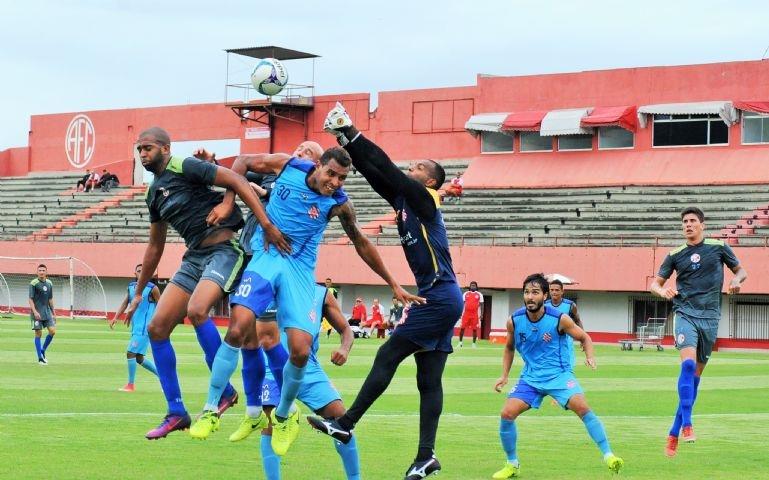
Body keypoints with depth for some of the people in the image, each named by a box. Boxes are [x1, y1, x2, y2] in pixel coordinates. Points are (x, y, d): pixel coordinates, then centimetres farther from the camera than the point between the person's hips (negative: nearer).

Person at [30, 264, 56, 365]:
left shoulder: (49, 283, 9)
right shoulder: (33, 283, -8)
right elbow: (31, 299, -10)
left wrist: (53, 312, 16)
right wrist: (34, 311, -21)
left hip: (47, 312, 5)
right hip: (37, 313, -5)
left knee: (52, 331, -4)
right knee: (38, 334, -2)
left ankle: (43, 350, 16)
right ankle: (40, 358, 4)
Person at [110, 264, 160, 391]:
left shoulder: (152, 289, -8)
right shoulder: (131, 286, 10)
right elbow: (125, 303, 5)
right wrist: (116, 317, -9)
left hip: (144, 328, -7)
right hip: (135, 327, 7)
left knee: (131, 353, -11)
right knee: (139, 358, 11)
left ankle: (131, 385, -2)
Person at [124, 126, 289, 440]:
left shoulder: (185, 168, -8)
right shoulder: (155, 192, 17)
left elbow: (238, 182, -17)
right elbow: (155, 246, 26)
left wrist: (267, 226, -26)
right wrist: (138, 293, 28)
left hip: (224, 249, -9)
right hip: (194, 258, 9)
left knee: (196, 310, -32)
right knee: (157, 328, -1)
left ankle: (224, 391, -14)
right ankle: (176, 413, 7)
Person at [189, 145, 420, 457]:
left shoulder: (339, 204, -3)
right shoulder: (288, 167, -5)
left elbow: (362, 244, 10)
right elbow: (243, 162, 9)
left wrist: (393, 285, 15)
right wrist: (229, 202, -2)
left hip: (300, 270, 1)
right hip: (266, 256, -1)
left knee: (301, 351, -12)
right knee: (237, 328, -22)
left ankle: (284, 415, 17)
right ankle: (211, 410, -10)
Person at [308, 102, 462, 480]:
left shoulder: (424, 199, -7)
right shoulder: (403, 201, 15)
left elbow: (386, 168, -15)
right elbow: (377, 174, 10)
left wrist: (352, 133, -13)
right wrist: (346, 142, 1)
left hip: (440, 297, -9)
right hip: (437, 298, 9)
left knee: (387, 356, -7)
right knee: (429, 380, 5)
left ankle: (345, 424, -4)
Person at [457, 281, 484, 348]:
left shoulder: (479, 295, 5)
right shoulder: (466, 294, 9)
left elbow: (481, 305, 6)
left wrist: (481, 314, 0)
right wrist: (461, 312, 5)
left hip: (475, 315, -1)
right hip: (466, 313, 1)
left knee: (474, 329, 1)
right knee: (462, 328, -1)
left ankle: (474, 343, 8)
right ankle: (460, 342, 7)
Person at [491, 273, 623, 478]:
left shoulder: (560, 319, -14)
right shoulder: (514, 321, -6)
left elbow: (585, 338, 2)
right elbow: (509, 348, 15)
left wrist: (590, 357, -18)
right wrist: (504, 376, 7)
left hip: (559, 374, -3)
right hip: (531, 377, 3)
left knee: (582, 406, -25)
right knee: (507, 413, -13)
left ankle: (608, 456, -17)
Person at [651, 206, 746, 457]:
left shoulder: (719, 247, 5)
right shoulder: (675, 254, 6)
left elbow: (741, 270, 16)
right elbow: (655, 283, 10)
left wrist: (736, 280, -7)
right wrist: (662, 290, -13)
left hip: (710, 316, 1)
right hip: (685, 313, -1)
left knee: (696, 374, 5)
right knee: (688, 364, -24)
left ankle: (674, 432, 13)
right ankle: (686, 424, -25)